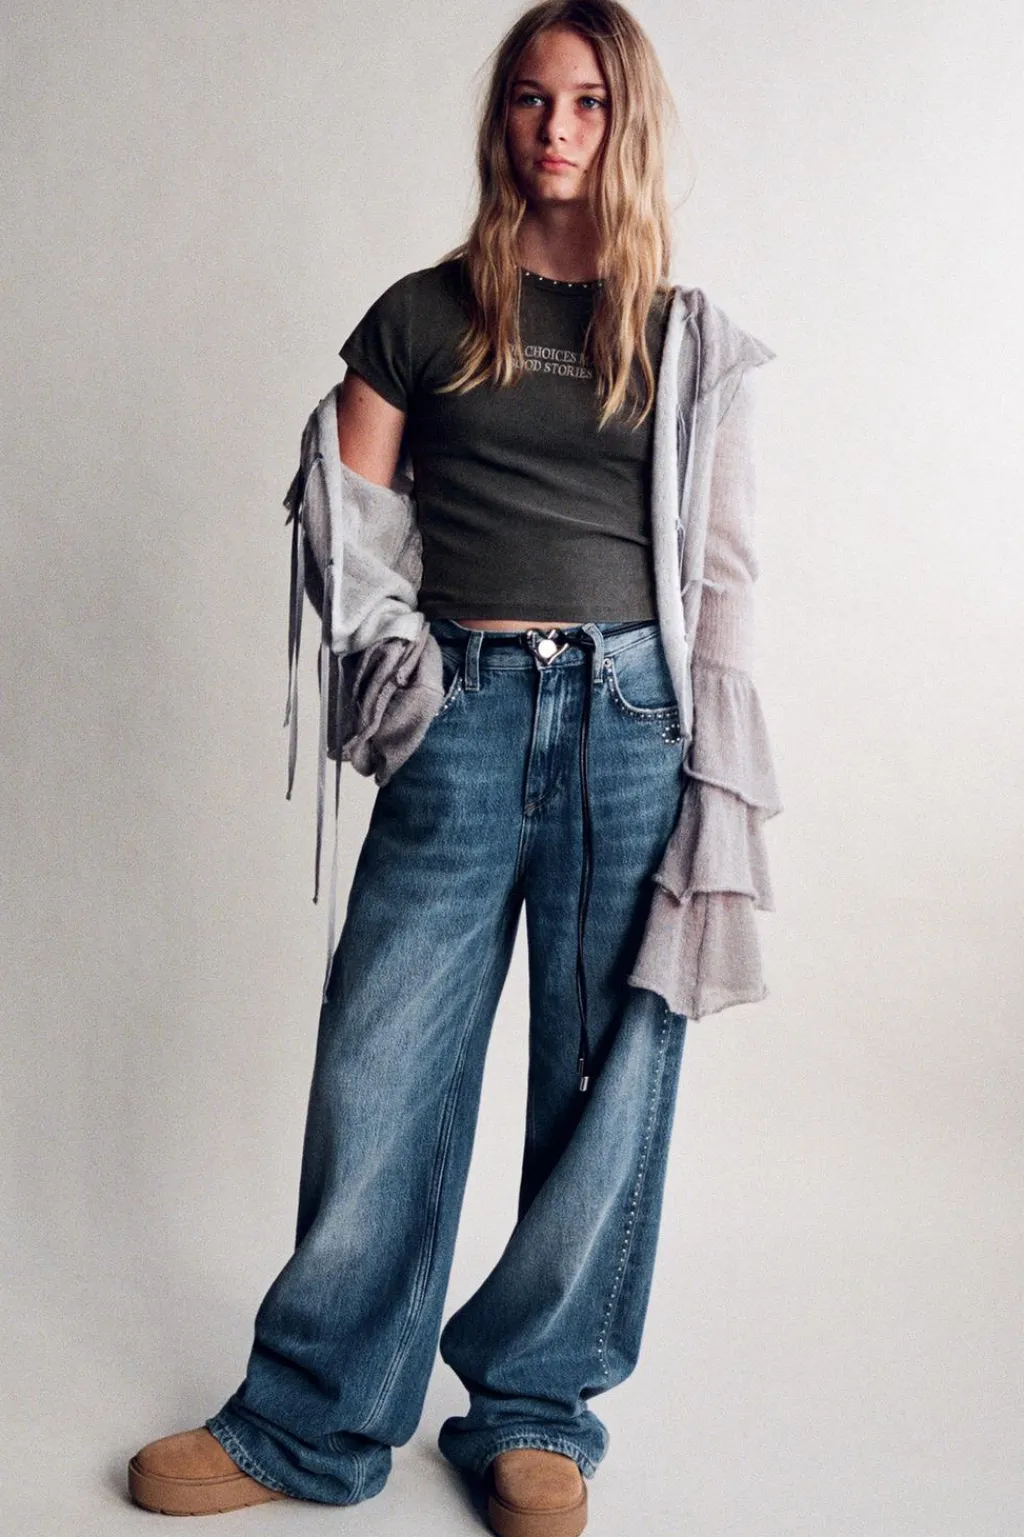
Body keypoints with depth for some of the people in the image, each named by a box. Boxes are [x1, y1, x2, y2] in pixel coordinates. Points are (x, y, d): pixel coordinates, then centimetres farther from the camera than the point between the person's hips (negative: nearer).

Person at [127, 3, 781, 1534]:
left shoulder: (693, 340, 12)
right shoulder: (423, 314, 11)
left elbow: (722, 568, 10)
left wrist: (719, 780, 3)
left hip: (633, 715, 1)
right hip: (463, 718, 0)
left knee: (607, 1074, 4)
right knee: (380, 1067, 0)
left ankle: (536, 1414, 22)